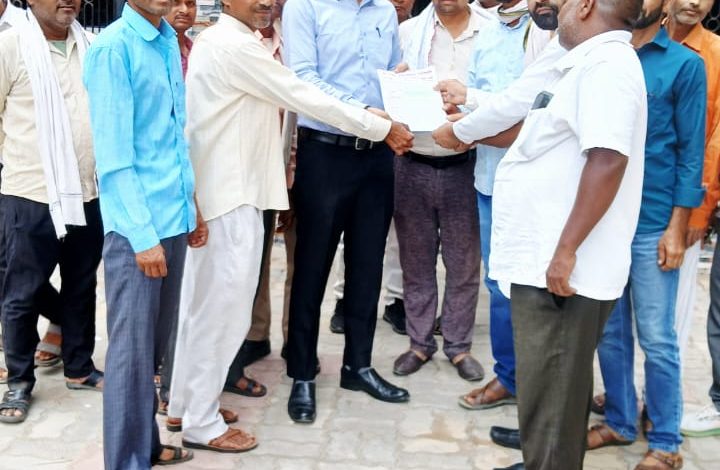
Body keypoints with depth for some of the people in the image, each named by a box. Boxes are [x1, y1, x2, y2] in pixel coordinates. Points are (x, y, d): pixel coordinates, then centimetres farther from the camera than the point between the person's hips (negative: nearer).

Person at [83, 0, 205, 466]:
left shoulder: (169, 42, 10)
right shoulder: (113, 47, -12)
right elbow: (114, 154, -15)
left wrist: (190, 206, 14)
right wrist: (143, 234, -17)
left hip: (173, 218, 7)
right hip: (135, 226, -7)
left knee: (157, 343, 16)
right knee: (132, 350, 2)